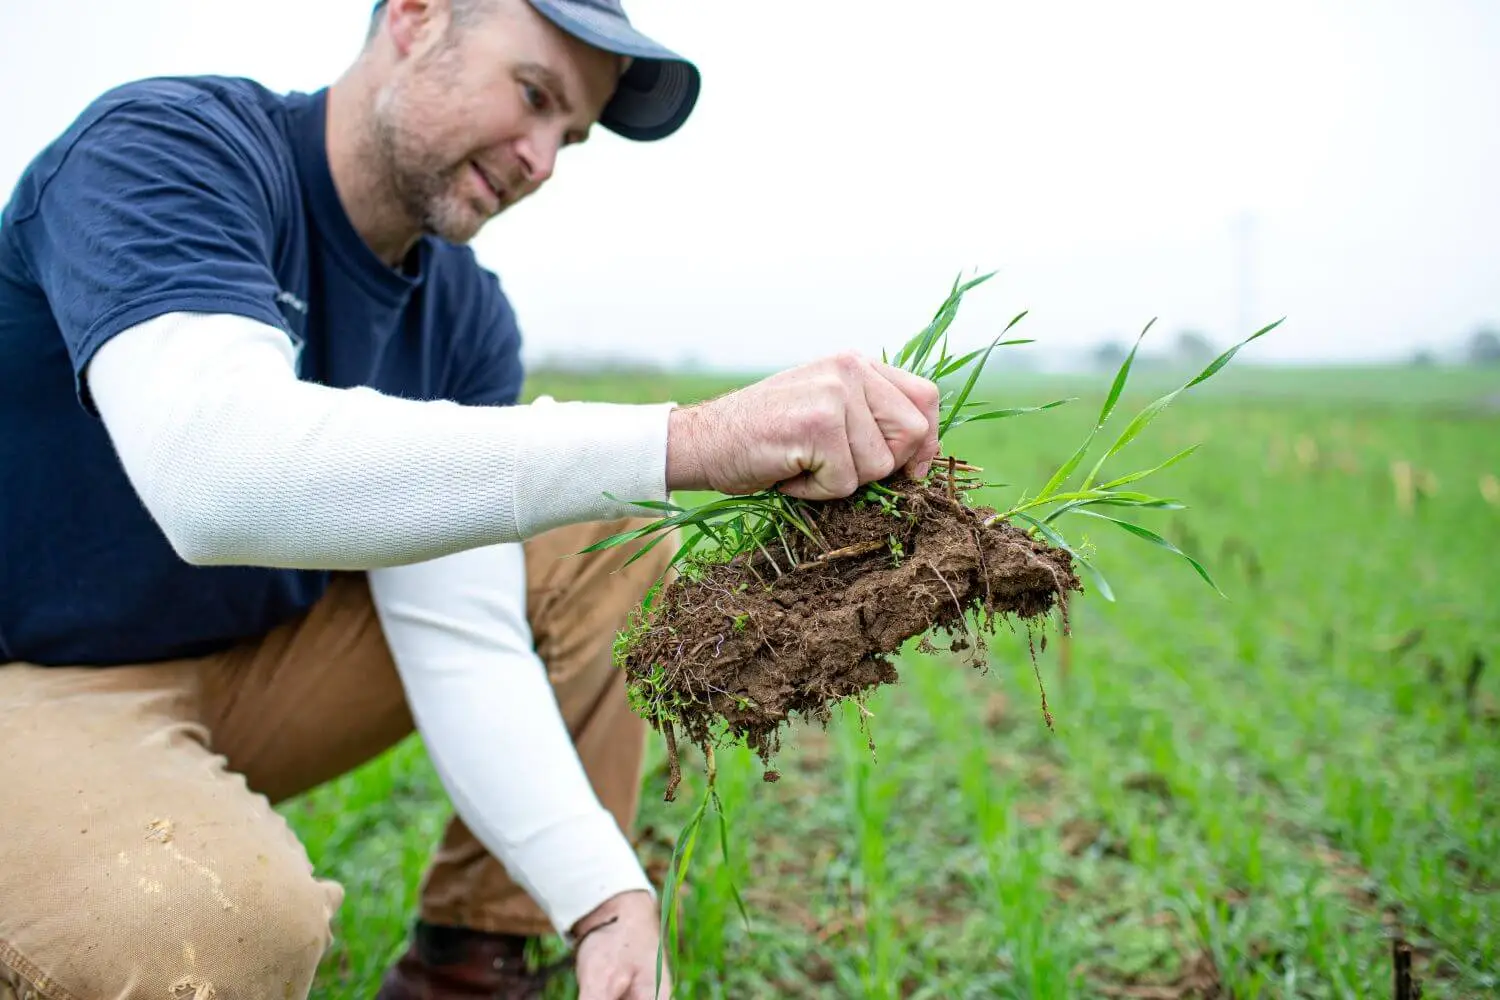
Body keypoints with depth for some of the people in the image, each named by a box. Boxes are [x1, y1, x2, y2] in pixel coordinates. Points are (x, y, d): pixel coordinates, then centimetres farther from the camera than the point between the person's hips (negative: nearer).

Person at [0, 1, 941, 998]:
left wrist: (604, 896, -25)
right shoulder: (162, 149, -21)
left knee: (612, 545, -3)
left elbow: (462, 635, -11)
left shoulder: (465, 314, -4)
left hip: (257, 668, 6)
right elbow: (216, 477, -41)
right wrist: (687, 440, -48)